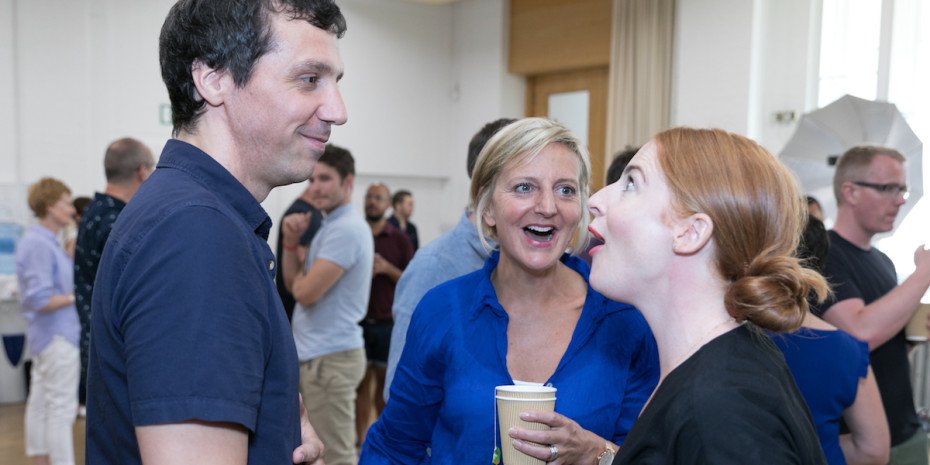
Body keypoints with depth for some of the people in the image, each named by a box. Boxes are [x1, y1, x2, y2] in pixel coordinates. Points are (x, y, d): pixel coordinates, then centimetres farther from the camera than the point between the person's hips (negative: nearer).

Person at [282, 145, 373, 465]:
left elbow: (305, 292, -23)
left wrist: (300, 275, 0)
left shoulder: (345, 229, -18)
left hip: (329, 357, -11)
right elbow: (294, 285, 14)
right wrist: (291, 243, -2)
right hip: (317, 354, 11)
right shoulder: (330, 225, 15)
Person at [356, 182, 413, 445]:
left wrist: (387, 268, -14)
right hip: (358, 322, 1)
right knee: (362, 383, 3)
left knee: (385, 382, 8)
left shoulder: (399, 239, 2)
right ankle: (361, 441, 10)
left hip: (388, 323, 0)